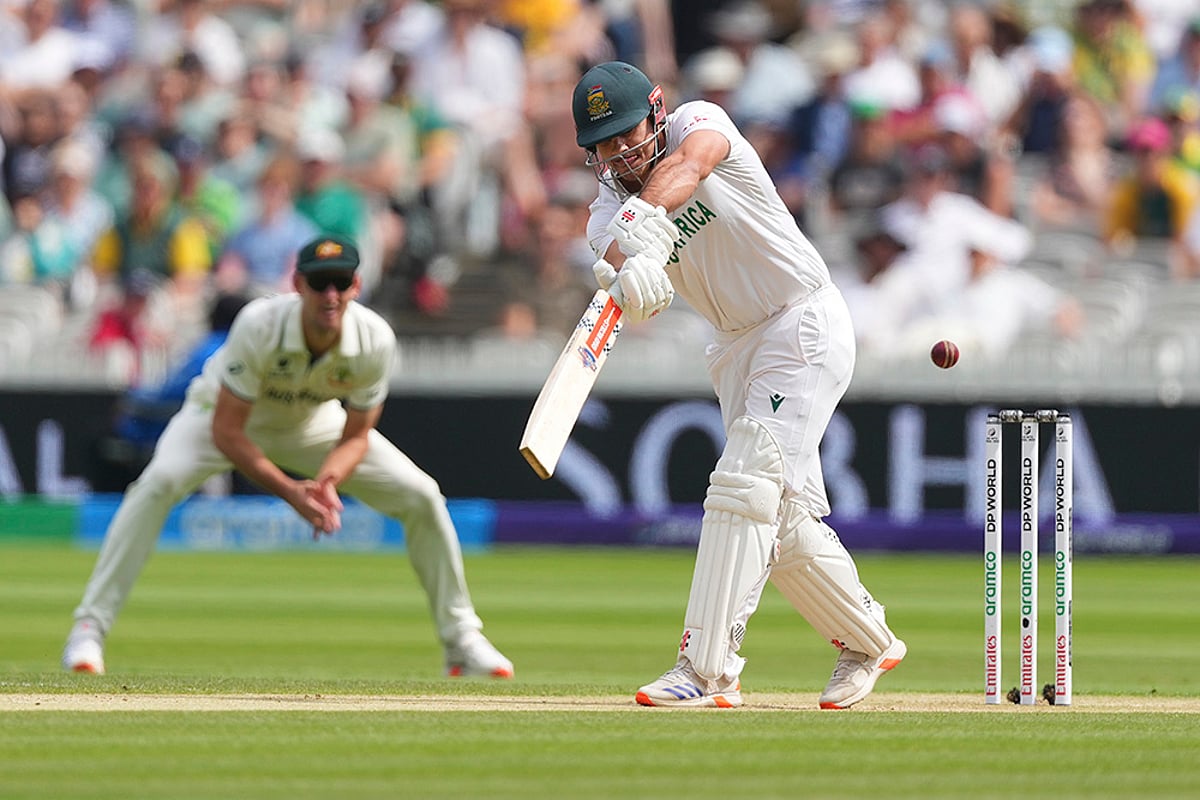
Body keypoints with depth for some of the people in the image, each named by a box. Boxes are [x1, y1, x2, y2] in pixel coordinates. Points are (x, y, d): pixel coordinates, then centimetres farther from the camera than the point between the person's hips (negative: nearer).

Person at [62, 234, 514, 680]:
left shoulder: (375, 340, -28)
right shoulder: (260, 325, -38)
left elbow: (356, 437, -16)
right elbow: (225, 431, -32)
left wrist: (327, 482, -37)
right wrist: (290, 491, -41)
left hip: (312, 424, 3)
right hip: (224, 413, -3)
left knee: (421, 495, -8)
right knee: (160, 482, -33)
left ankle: (461, 639, 9)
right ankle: (90, 628, -26)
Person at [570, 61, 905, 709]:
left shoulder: (698, 123, -13)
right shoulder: (609, 208, -2)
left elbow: (687, 165, -38)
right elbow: (614, 249, -26)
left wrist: (645, 222, -59)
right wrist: (631, 273, -52)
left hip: (806, 323, -7)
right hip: (737, 348, 7)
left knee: (743, 485, -18)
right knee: (782, 519, 8)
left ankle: (706, 668, -23)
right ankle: (869, 643, 28)